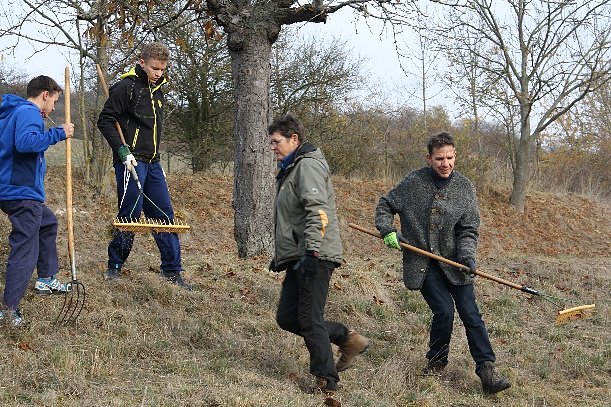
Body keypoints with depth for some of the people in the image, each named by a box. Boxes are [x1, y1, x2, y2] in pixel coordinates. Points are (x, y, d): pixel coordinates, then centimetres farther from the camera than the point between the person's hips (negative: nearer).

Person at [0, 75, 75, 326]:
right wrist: (58, 134, -22)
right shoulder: (29, 112, -12)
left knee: (47, 222, 29)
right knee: (25, 249, -10)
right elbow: (25, 142, -31)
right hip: (22, 192, -11)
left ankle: (46, 279, 35)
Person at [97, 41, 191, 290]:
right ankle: (114, 268, 8)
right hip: (131, 162, -8)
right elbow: (105, 121, -11)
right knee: (130, 214, -6)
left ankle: (172, 271, 13)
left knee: (164, 214, 7)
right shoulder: (126, 87, -9)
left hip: (152, 163, 8)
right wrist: (123, 151, -18)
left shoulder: (157, 89, 16)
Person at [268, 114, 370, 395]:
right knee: (286, 317, 9)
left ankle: (327, 383, 2)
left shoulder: (308, 165, -10)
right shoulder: (290, 170, 22)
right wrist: (280, 255, 30)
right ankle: (348, 339, 15)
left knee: (309, 320, -7)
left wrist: (311, 250, -31)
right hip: (299, 256, 10)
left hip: (315, 256, -10)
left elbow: (317, 210, -23)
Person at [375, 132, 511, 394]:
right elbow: (385, 204, 10)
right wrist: (387, 230, -6)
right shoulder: (414, 182, -4)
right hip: (421, 262, -2)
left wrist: (467, 256, -15)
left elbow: (468, 230, 1)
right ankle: (437, 362, 13)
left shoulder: (465, 188, 0)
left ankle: (487, 372, 1)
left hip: (452, 262, 2)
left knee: (470, 314, -3)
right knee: (444, 311, -13)